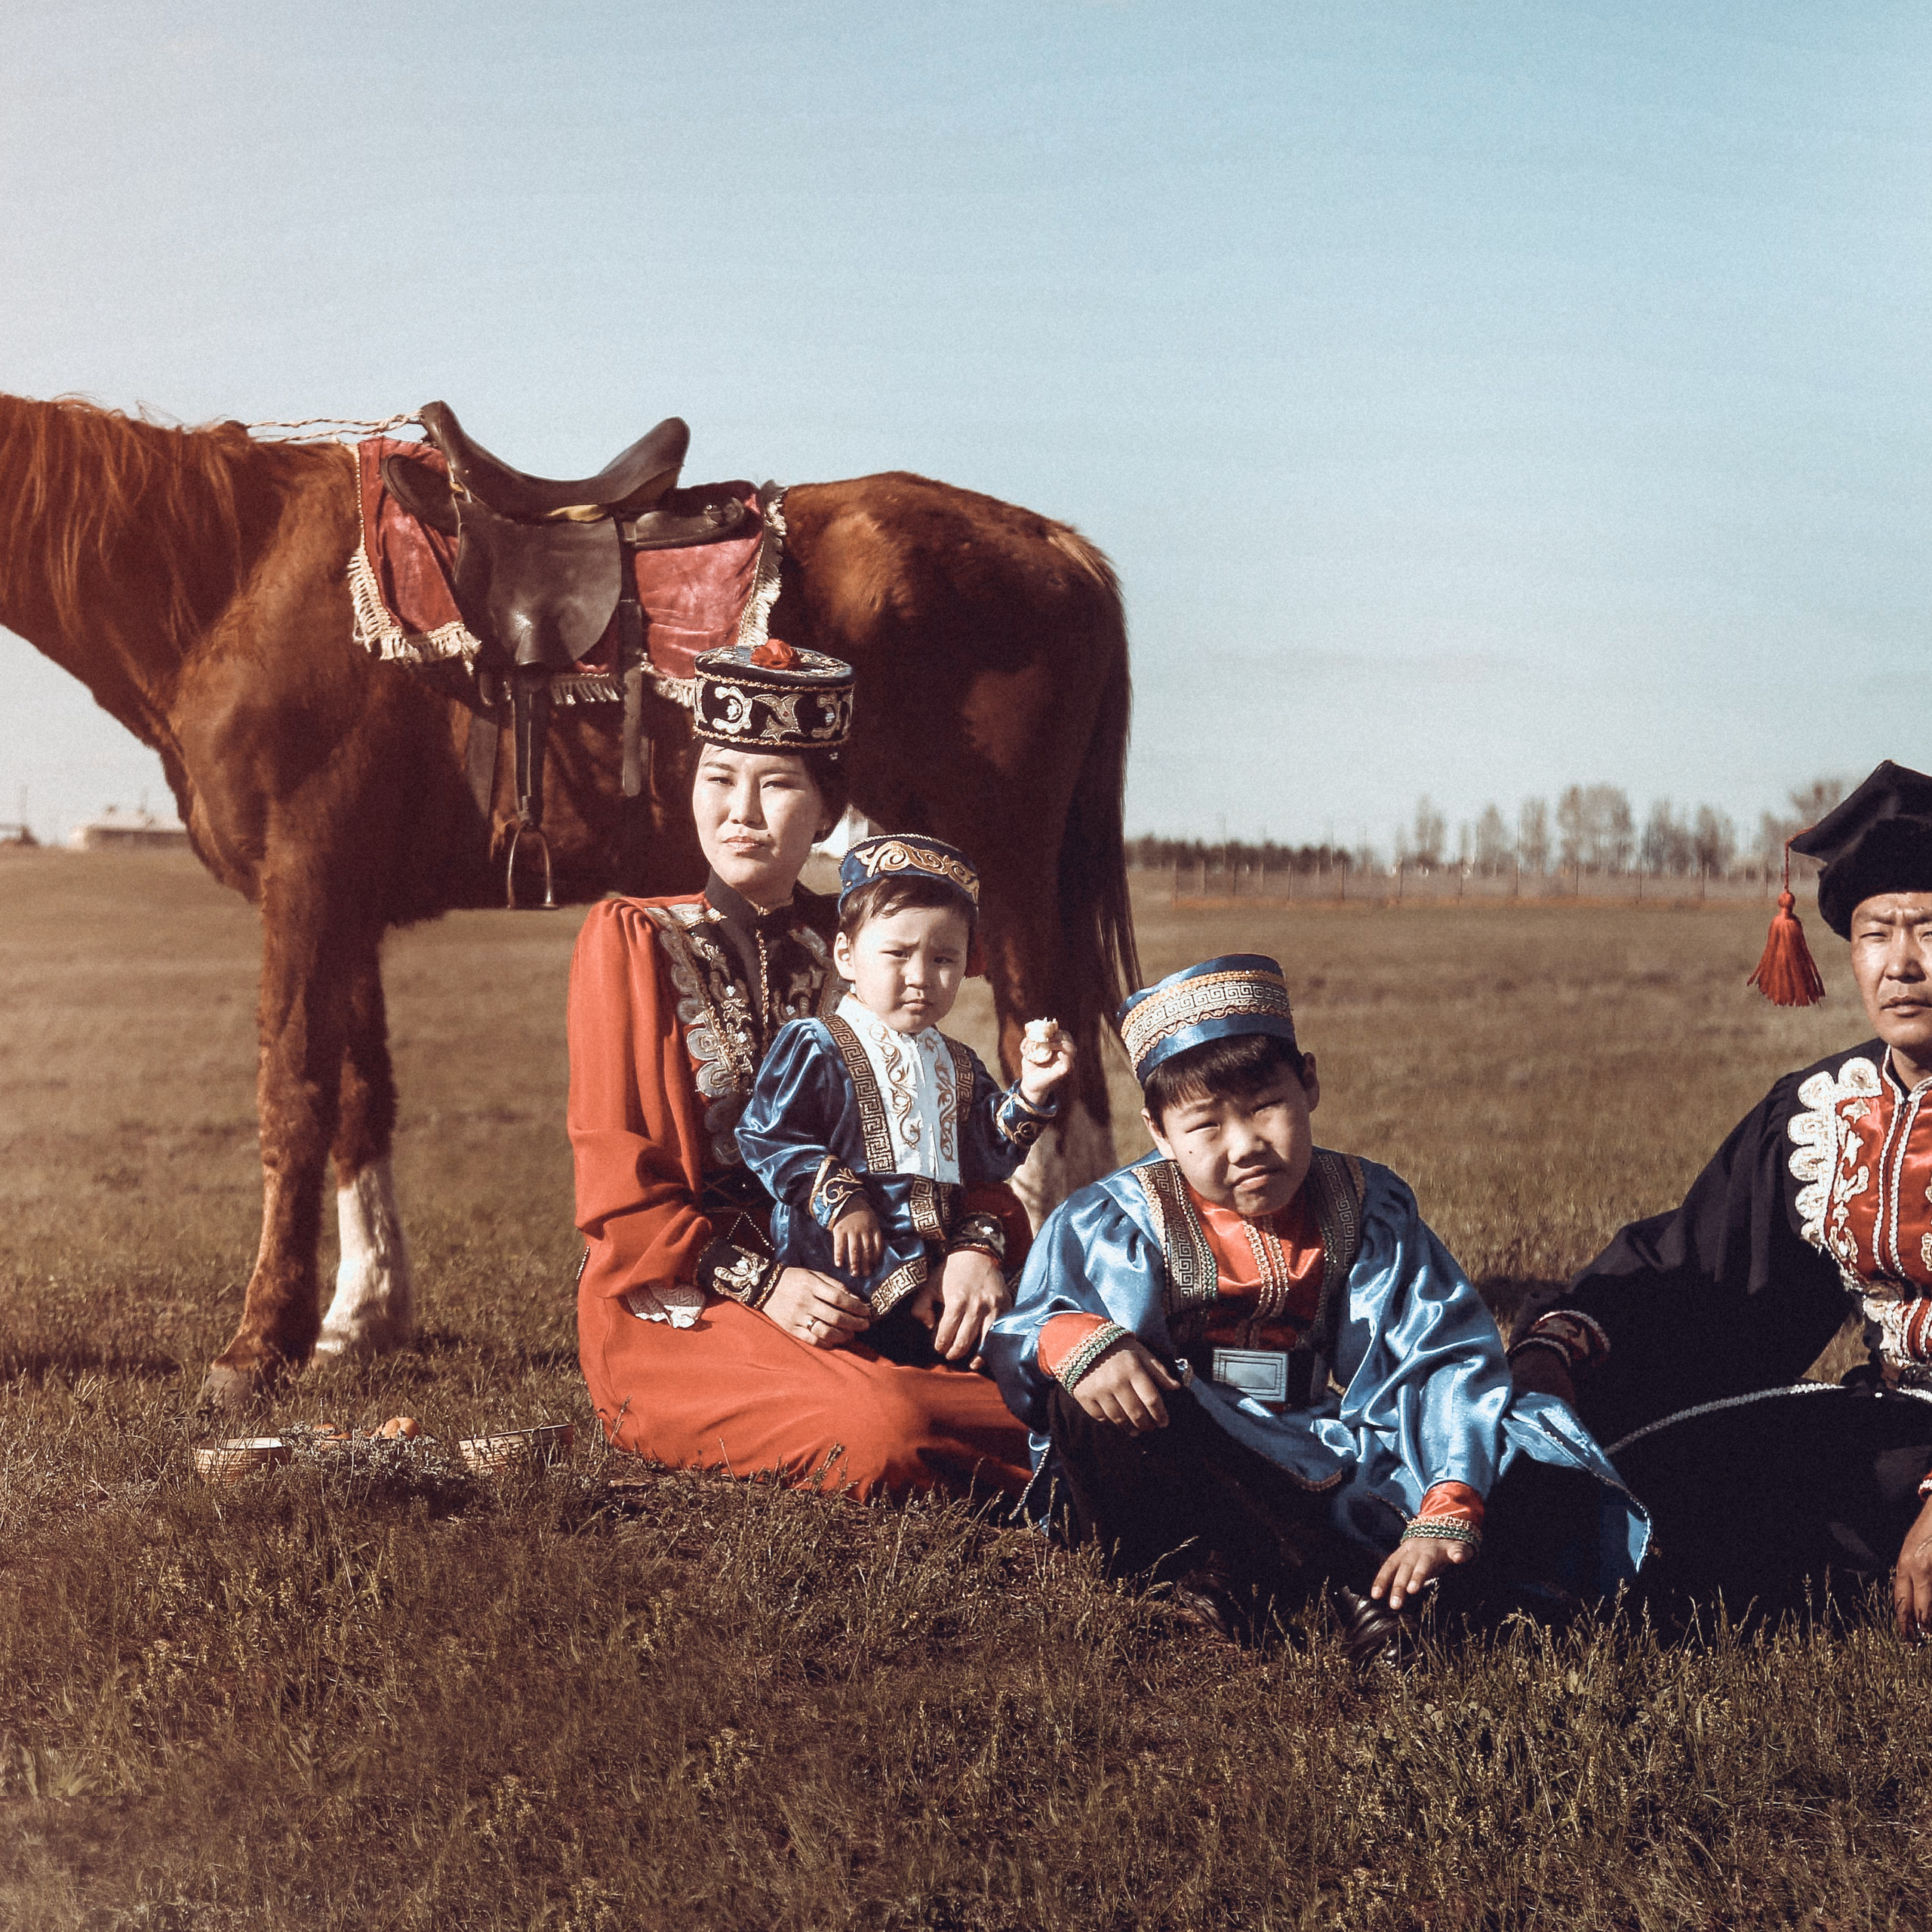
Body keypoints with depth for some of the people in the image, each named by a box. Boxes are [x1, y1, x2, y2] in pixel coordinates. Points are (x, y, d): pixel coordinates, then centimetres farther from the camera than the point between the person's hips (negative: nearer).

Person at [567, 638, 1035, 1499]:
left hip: (850, 1307, 5)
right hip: (673, 1307, -5)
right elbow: (616, 1184, -3)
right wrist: (759, 1283, -17)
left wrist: (977, 1242, -12)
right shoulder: (630, 941, 2)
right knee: (878, 1431, -34)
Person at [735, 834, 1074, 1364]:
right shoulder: (815, 1047, -1)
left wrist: (1030, 1093, 4)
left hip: (937, 1266, 6)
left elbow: (985, 1161, 17)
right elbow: (765, 1137, -6)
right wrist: (839, 1199, -13)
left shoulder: (958, 1066, 20)